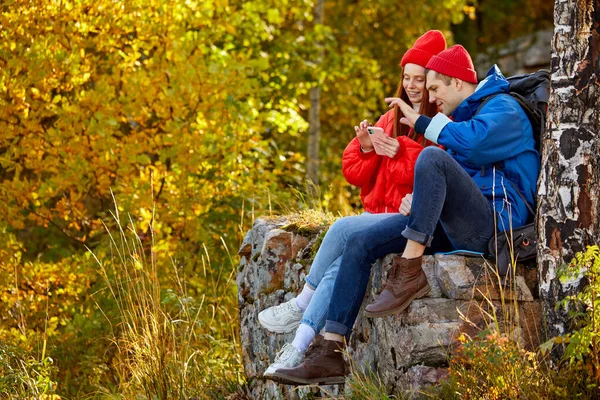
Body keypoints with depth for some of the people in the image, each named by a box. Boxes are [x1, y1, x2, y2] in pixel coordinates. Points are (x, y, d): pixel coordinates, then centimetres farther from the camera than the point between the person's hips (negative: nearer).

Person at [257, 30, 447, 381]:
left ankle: (301, 305, -13)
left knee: (343, 229, -25)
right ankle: (298, 349, -22)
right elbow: (356, 175, 14)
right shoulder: (392, 119, 17)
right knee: (339, 267, -21)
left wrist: (400, 152, -23)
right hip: (380, 214, 6)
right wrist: (366, 148, -6)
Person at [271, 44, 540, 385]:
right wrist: (421, 201, 11)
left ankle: (410, 272, -30)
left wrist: (422, 123, -10)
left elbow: (473, 141, -24)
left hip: (492, 224, -9)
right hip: (454, 226, 9)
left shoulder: (503, 108, -2)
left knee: (432, 156, -32)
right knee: (360, 243, -3)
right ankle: (330, 354, -10)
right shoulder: (464, 114, 27)